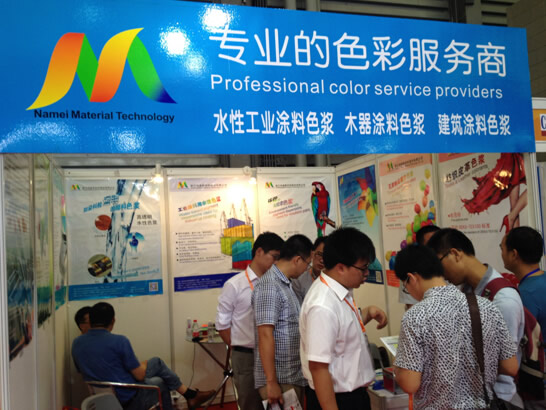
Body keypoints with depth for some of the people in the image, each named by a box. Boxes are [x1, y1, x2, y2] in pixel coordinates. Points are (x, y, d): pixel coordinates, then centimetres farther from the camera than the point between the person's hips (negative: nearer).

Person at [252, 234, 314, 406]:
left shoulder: (285, 284, 10)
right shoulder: (269, 286, -19)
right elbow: (265, 335, -23)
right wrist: (271, 382, -23)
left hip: (293, 375, 9)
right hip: (279, 379, -9)